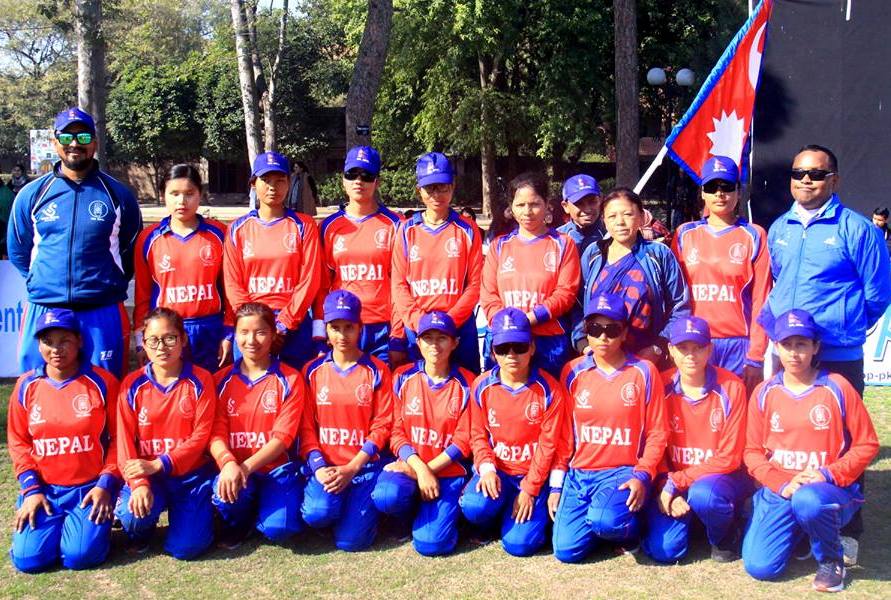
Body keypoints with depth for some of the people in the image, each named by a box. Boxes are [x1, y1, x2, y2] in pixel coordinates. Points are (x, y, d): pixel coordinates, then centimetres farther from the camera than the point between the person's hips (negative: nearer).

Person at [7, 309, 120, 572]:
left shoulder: (102, 382, -5)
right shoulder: (26, 386, 3)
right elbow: (18, 442, 8)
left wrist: (106, 484, -11)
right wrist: (31, 489, -3)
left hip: (90, 488, -2)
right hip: (43, 488, 3)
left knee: (80, 556, -19)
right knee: (28, 558, -13)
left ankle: (97, 521, 14)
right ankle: (57, 524, 18)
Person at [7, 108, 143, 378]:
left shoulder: (117, 194, 3)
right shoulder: (32, 194, 6)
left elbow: (132, 250, 12)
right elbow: (18, 250, 18)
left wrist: (111, 284, 8)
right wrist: (41, 281, 13)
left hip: (102, 314, -1)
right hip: (44, 312, 1)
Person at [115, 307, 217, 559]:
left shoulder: (200, 380, -5)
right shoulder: (132, 385, 0)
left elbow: (201, 435, -10)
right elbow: (125, 440, -4)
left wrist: (158, 465, -20)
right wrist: (139, 483, -19)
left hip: (191, 474, -1)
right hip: (146, 474, 1)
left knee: (186, 547, -16)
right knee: (132, 514, -30)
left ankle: (185, 511, 20)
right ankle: (141, 531, 9)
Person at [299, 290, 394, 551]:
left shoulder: (377, 371, 1)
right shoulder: (313, 371, 6)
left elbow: (382, 426, -3)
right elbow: (306, 426, 3)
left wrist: (352, 468, -13)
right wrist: (318, 467, -13)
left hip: (365, 466, -1)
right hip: (325, 465, 1)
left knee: (350, 540, -16)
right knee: (318, 513, -30)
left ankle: (362, 505, 17)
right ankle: (335, 503, 7)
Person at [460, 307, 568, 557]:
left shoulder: (549, 389, -11)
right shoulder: (482, 386, -4)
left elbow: (548, 444, -9)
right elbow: (478, 435, 2)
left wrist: (529, 490, -11)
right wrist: (487, 470, -16)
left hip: (536, 473, -2)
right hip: (496, 470, 2)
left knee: (520, 544, -16)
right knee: (474, 507, -29)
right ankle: (499, 514, 8)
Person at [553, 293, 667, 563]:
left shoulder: (644, 372, -3)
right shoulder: (573, 372, 3)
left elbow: (657, 432, -1)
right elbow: (563, 433, 7)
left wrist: (642, 476, -14)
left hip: (624, 471, -3)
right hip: (579, 474, 3)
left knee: (605, 521, -32)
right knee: (566, 550, -9)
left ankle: (630, 525, 4)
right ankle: (600, 521, 22)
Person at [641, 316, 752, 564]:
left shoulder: (730, 387, -13)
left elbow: (729, 458, -13)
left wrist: (677, 483, -19)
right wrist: (666, 490, -16)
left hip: (722, 477, -2)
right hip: (673, 481, 2)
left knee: (702, 494, -37)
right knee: (663, 550, -17)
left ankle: (724, 538, -2)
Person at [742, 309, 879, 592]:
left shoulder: (838, 388, -4)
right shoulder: (764, 393, 2)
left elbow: (867, 445, -1)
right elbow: (753, 452, 4)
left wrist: (829, 474, -15)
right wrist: (782, 484, -12)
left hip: (831, 489, -3)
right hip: (779, 490, 3)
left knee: (808, 500, -40)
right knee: (759, 566, -14)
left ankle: (831, 560, -6)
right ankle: (799, 531, 20)